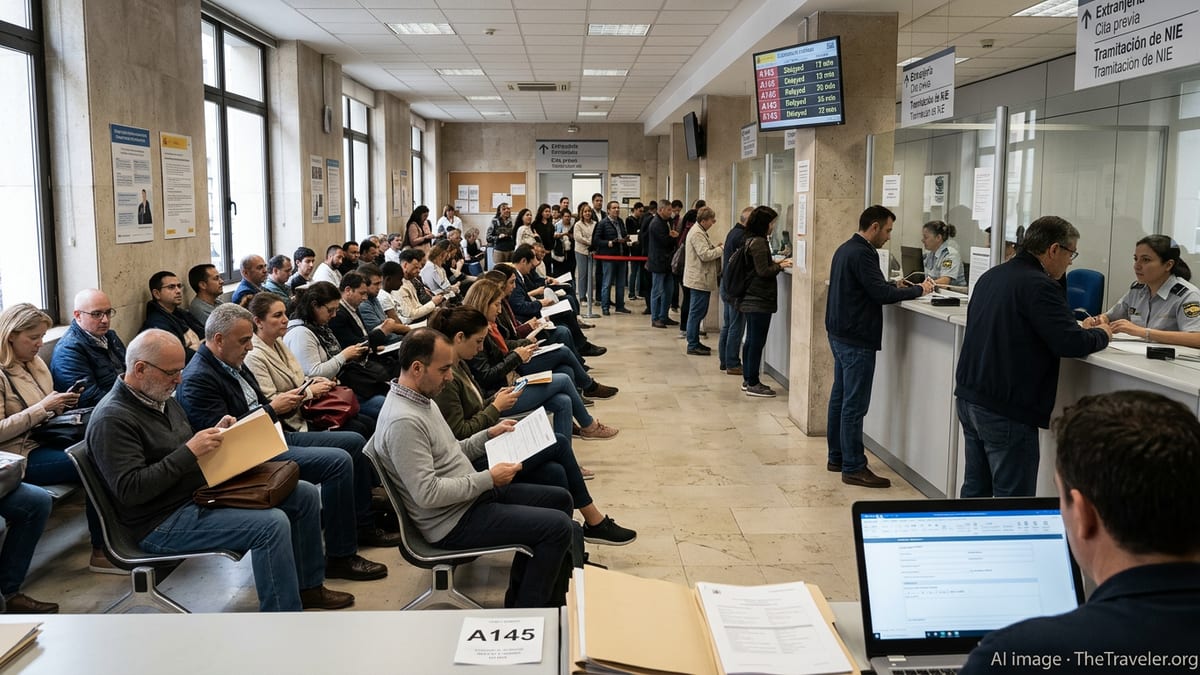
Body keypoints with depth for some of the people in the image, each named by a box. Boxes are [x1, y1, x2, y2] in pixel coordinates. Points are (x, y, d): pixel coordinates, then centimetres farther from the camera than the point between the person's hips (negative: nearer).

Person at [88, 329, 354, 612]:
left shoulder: (163, 399, 11)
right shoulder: (113, 419, -18)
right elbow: (129, 490, -26)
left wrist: (214, 436, 1)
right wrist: (190, 451, -27)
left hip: (202, 489, 10)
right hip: (164, 521, -10)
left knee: (305, 495, 5)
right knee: (272, 524, -28)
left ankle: (308, 586, 20)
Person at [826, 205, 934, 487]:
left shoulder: (846, 249, 14)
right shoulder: (862, 254, -18)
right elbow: (881, 293, -22)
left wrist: (893, 286, 7)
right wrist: (919, 290, -12)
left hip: (840, 334, 11)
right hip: (857, 339, -11)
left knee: (840, 397, 15)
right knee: (854, 405, -6)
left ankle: (837, 457, 23)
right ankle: (853, 468, -2)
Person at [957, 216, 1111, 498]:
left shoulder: (991, 276, 12)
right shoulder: (1039, 285, -16)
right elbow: (1070, 343, -19)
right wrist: (1102, 334, 2)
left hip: (968, 396, 9)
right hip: (1006, 411, -9)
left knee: (975, 489, 17)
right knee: (1012, 497, 0)